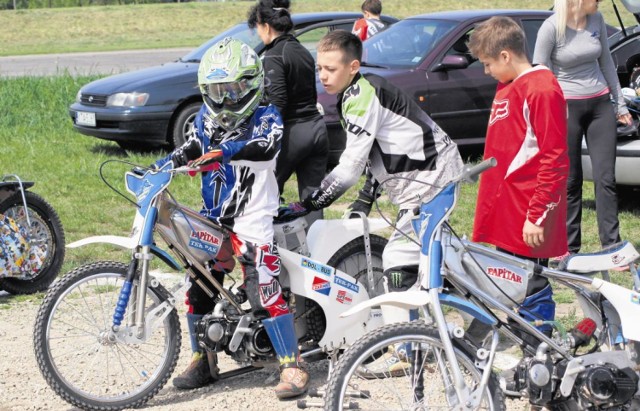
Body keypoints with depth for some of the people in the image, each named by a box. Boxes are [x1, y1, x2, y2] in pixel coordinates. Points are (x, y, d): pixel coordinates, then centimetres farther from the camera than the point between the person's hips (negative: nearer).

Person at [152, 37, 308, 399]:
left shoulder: (266, 117, -5)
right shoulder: (207, 117, 13)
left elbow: (266, 146, -25)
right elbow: (193, 148, 20)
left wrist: (222, 152, -39)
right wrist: (159, 167, 1)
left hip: (252, 221, -6)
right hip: (213, 220, 7)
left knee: (265, 293, -16)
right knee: (198, 289, 8)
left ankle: (292, 366, -10)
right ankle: (202, 362, 23)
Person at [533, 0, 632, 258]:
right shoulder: (552, 27, -11)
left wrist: (620, 103, 16)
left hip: (600, 104, 4)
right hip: (567, 107, -4)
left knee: (605, 178, 0)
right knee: (570, 181, 3)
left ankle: (611, 247, 1)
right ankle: (569, 249, 11)